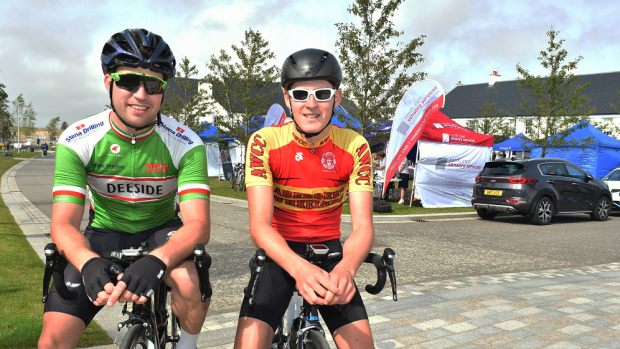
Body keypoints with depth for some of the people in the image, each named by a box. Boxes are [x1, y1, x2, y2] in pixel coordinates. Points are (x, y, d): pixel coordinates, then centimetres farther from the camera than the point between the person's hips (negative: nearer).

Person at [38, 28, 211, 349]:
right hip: (104, 234, 2)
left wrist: (156, 261, -50)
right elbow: (63, 223, -21)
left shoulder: (186, 144, -20)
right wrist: (89, 263, -44)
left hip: (161, 232, -1)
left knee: (192, 283, -34)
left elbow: (198, 223, -29)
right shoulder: (78, 140, -16)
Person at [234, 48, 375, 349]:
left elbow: (363, 226, -18)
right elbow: (259, 225, -23)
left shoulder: (355, 147, -11)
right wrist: (299, 268, -42)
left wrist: (346, 268, -40)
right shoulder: (264, 142, -15)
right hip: (280, 252, -1)